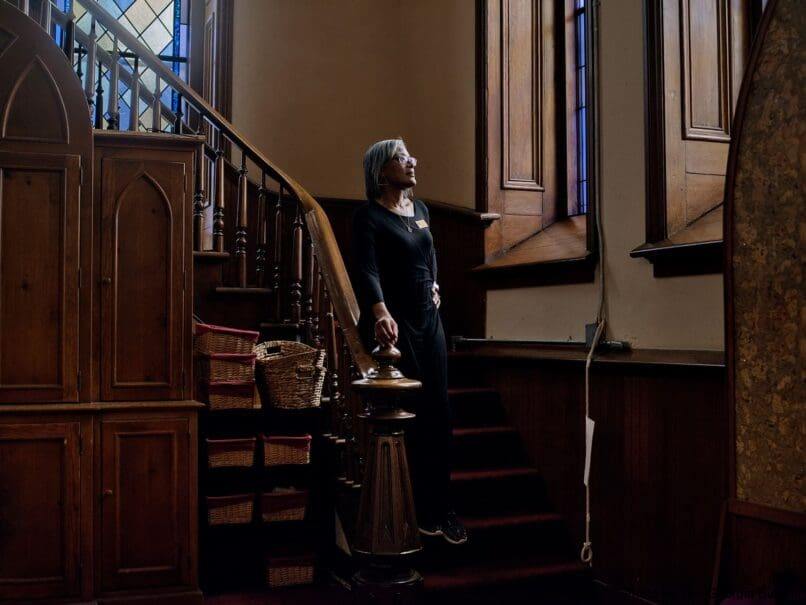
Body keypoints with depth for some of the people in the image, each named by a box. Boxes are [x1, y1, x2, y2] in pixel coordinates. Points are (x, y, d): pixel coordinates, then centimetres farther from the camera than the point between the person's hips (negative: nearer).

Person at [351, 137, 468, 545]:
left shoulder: (421, 210, 12)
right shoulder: (369, 216, -10)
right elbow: (366, 270, -25)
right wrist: (380, 312, -40)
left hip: (429, 318, 7)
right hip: (392, 321, -7)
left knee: (438, 415, 5)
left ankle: (439, 508, 13)